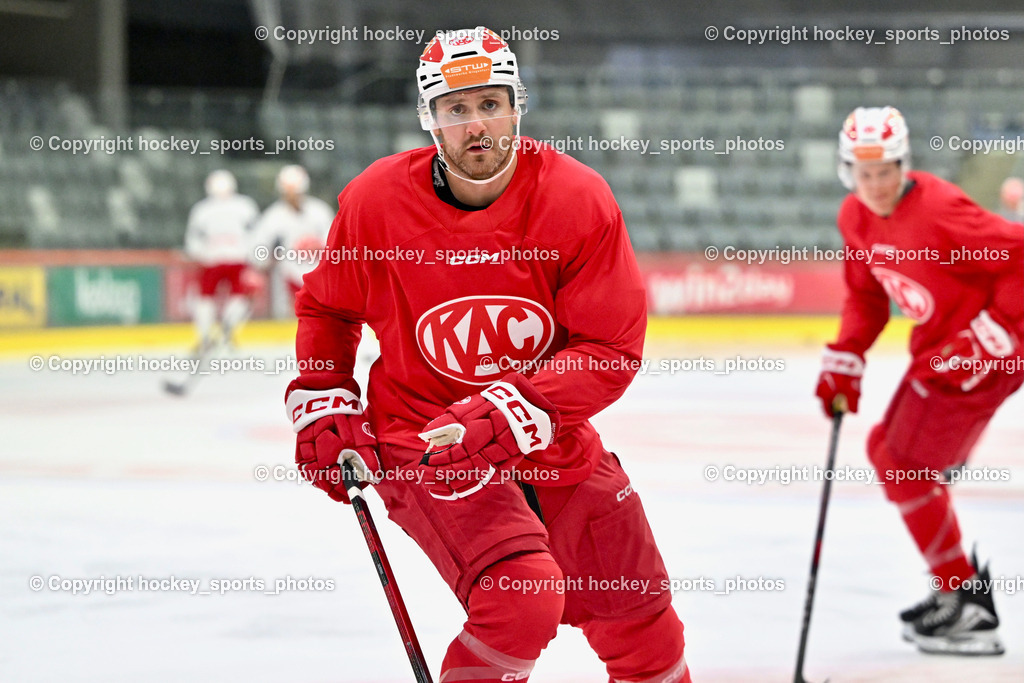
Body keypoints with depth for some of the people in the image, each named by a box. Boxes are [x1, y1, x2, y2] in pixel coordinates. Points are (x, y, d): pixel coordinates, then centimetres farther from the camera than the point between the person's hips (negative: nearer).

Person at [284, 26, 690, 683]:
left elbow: (613, 349, -16)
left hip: (551, 439, 3)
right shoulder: (375, 202, -12)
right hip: (419, 437, -3)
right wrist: (322, 403, -1)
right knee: (523, 602, -26)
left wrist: (513, 413, -27)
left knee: (639, 616, 12)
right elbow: (326, 307, 9)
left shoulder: (579, 199, -14)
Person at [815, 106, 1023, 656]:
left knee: (906, 465, -10)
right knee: (886, 450, 19)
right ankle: (959, 584, 29)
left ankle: (967, 607, 0)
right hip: (938, 350, 10)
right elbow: (866, 294, 16)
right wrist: (844, 360, 5)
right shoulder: (856, 218, 2)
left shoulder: (938, 210, -26)